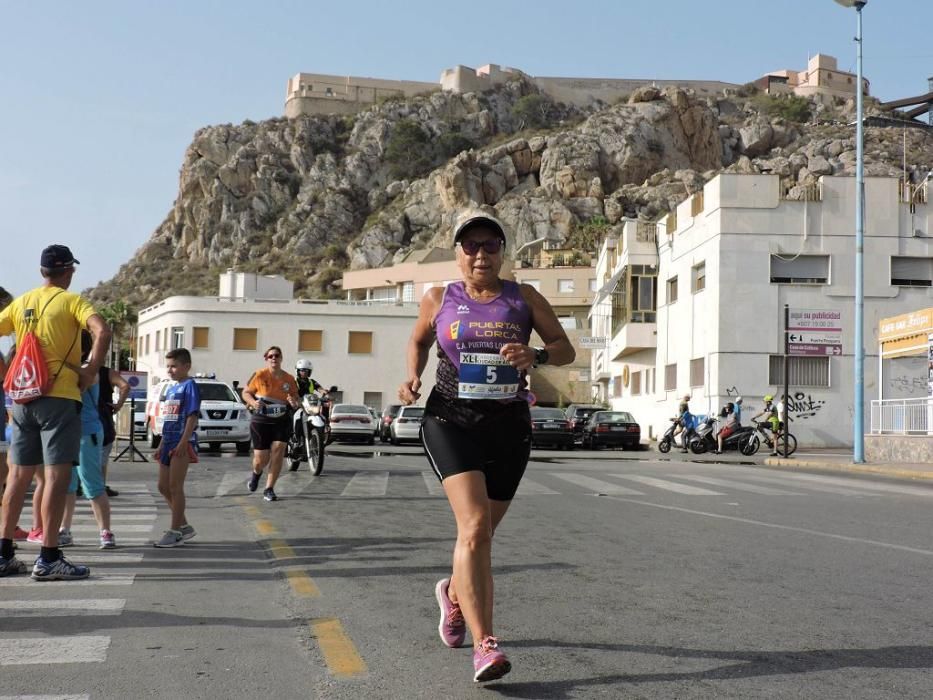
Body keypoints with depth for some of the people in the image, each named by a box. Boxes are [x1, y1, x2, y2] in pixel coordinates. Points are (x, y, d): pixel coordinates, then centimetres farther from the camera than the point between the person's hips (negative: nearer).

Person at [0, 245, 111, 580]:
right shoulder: (71, 301, -4)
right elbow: (102, 331, -21)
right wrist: (89, 373, -12)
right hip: (60, 398, -6)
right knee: (57, 476, -4)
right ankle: (48, 559, -6)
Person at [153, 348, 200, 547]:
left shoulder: (189, 385, -7)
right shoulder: (170, 389, 18)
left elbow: (192, 416, -15)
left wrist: (183, 442, -23)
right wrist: (161, 446, 21)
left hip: (182, 443, -9)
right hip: (168, 442, 9)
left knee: (175, 486, -7)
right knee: (163, 487, 10)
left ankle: (175, 531, -1)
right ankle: (184, 526, 20)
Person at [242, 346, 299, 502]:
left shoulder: (289, 379, 1)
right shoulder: (260, 375, -6)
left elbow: (296, 400, 12)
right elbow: (246, 393, 2)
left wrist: (294, 403, -12)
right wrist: (253, 402, -18)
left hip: (282, 421, 2)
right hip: (261, 421, -2)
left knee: (278, 451, -13)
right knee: (261, 458, 1)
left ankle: (269, 489, -1)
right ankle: (256, 473, 39)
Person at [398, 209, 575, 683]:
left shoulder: (523, 298, 6)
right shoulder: (439, 299, 6)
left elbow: (565, 349, 7)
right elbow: (418, 342, 23)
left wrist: (536, 356, -14)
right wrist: (413, 377, 3)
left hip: (509, 425, 2)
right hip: (451, 421, -2)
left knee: (480, 533, 13)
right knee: (474, 527, -21)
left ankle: (454, 593, 47)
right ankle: (484, 644, -23)